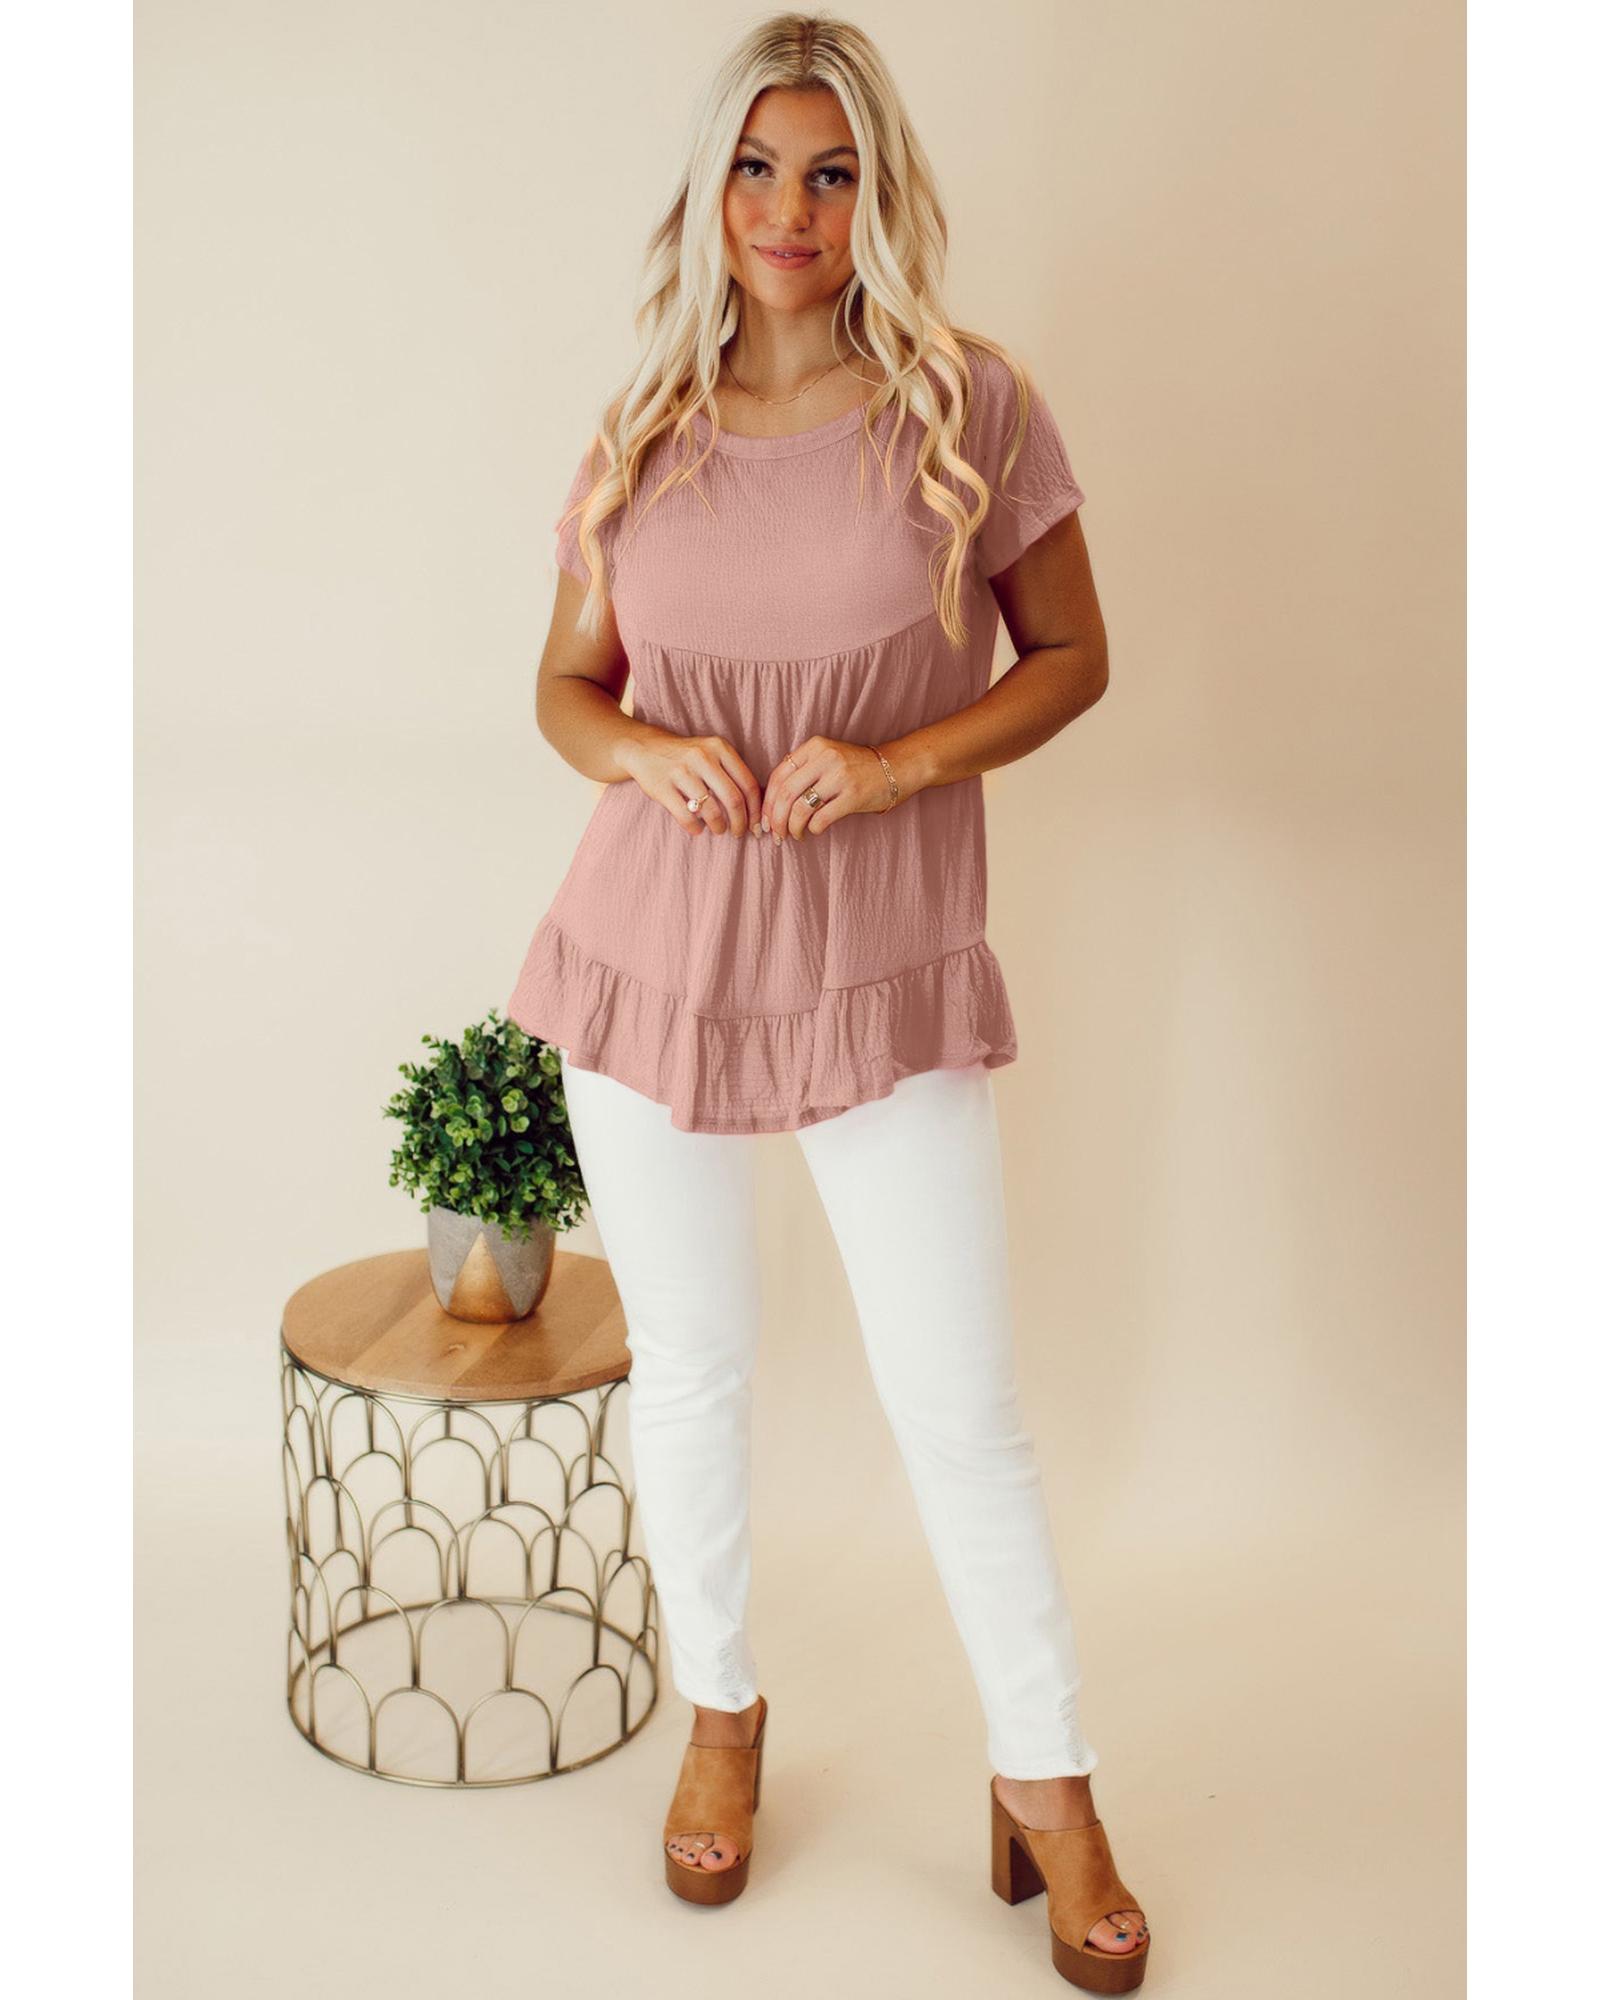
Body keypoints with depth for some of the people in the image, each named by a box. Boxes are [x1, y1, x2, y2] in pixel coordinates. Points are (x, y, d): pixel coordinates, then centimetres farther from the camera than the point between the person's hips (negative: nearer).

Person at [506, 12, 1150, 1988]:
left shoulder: (970, 407, -4)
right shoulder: (644, 431, 4)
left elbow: (1073, 655, 1)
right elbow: (564, 687, 10)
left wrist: (897, 759, -16)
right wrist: (647, 750, -13)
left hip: (887, 971, -2)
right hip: (653, 953, 3)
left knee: (957, 1396, 2)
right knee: (689, 1364, 14)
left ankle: (1046, 1784, 24)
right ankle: (720, 1710, 37)